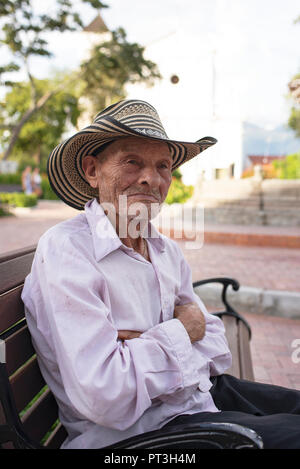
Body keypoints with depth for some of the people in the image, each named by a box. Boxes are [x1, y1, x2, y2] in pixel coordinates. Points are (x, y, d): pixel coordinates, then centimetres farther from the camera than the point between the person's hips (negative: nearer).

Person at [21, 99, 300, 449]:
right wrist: (180, 330, -14)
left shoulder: (166, 250, 5)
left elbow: (216, 347, 5)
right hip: (140, 429, -7)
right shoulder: (65, 250, -20)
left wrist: (148, 344, -15)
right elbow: (105, 398, -28)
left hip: (203, 392, 7)